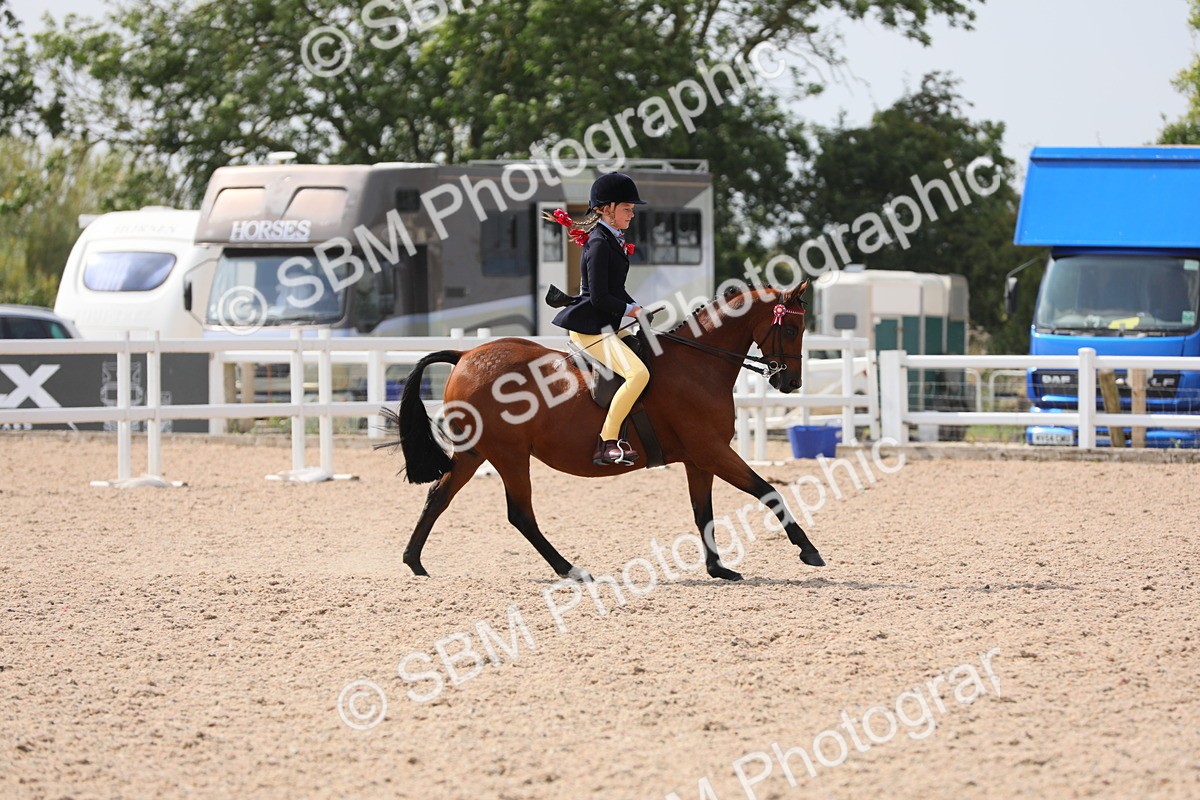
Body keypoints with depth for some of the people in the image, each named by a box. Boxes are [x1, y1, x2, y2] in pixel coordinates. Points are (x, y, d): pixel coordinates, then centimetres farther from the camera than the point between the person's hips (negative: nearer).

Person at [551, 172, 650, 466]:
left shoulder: (612, 240, 17)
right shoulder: (600, 243, -14)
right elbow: (599, 298, -19)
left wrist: (638, 308, 11)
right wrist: (630, 310, -8)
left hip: (603, 326, 11)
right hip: (589, 327, -11)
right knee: (638, 373, -25)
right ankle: (607, 443, -24)